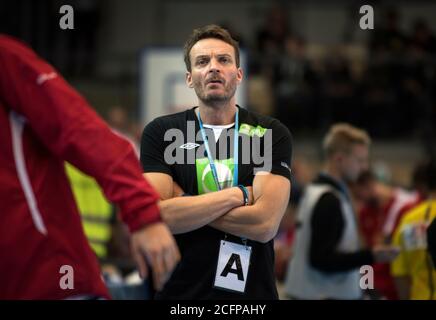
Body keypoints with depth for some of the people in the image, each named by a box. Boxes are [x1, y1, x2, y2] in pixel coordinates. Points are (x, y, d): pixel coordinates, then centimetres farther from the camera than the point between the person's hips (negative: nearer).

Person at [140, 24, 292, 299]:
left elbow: (265, 223, -15)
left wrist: (184, 203, -12)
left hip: (252, 293, 0)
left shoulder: (272, 134, -2)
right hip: (179, 292, 0)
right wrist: (238, 195, -15)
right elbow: (155, 217, -15)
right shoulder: (160, 133, -1)